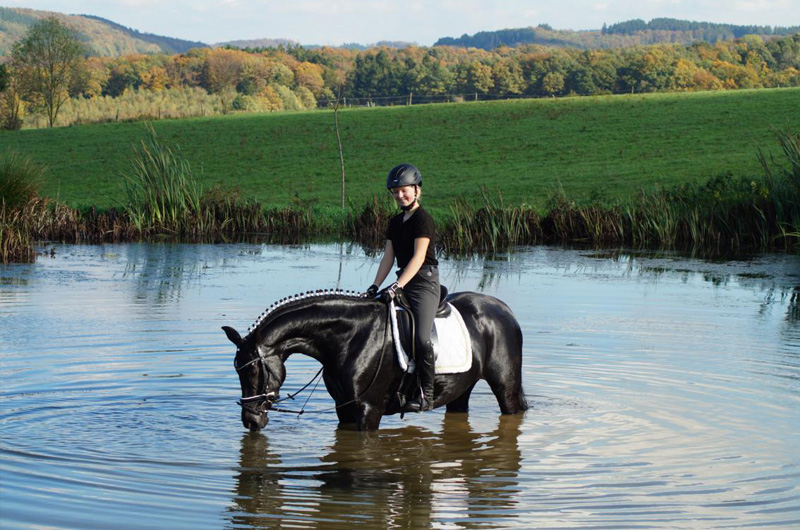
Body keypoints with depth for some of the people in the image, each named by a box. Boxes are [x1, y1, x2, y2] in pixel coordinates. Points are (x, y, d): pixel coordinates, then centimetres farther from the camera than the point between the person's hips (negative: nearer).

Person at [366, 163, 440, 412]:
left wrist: (397, 286, -24)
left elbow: (418, 257, -18)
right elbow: (388, 257, 14)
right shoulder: (395, 222, 15)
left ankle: (426, 394, -14)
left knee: (421, 338, -20)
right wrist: (375, 286, 2)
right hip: (404, 282, 9)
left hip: (424, 281, -9)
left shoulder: (422, 219, -10)